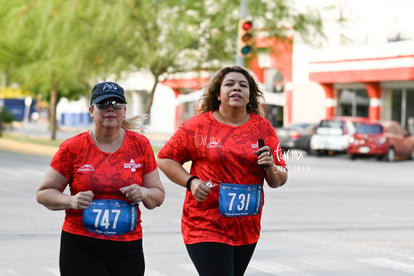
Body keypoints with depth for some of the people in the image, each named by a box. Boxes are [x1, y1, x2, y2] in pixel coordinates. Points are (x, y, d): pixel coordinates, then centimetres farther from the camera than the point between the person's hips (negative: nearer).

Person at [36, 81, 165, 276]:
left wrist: (143, 194, -11)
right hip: (81, 250, -2)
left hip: (128, 249, 2)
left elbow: (158, 195, 11)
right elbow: (43, 193, 3)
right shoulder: (72, 147, -1)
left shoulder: (140, 145, 5)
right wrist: (71, 201, -15)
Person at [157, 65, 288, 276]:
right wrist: (191, 182, -11)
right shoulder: (198, 126, -2)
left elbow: (279, 181, 10)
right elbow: (164, 159, 4)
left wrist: (271, 167, -12)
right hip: (206, 226, -4)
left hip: (247, 230, 4)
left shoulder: (263, 128, 6)